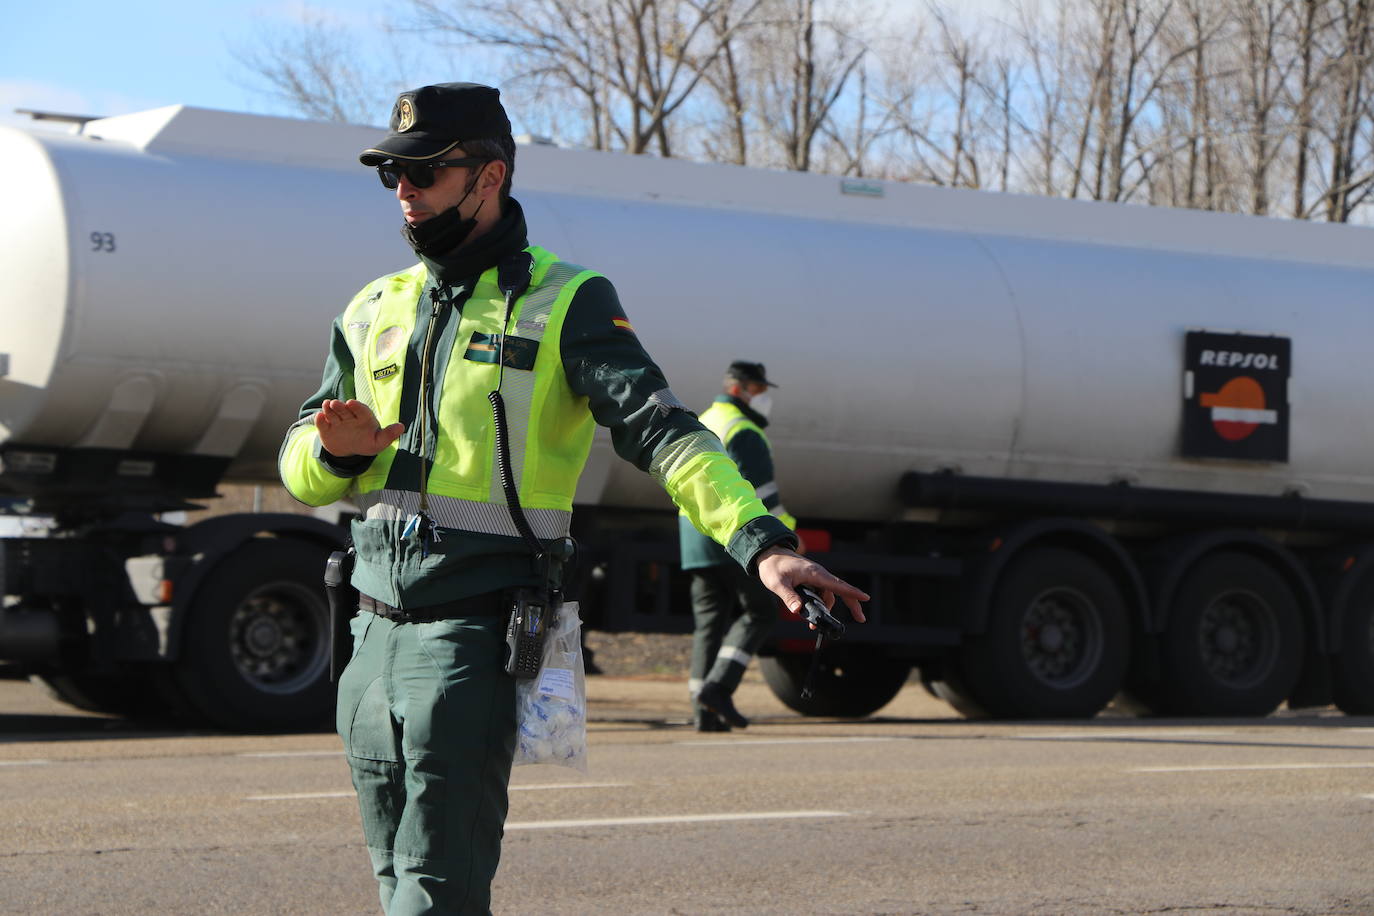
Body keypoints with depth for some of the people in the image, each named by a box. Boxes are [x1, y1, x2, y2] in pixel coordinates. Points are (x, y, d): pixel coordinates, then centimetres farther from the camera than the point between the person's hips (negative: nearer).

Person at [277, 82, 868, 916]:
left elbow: (659, 430, -15)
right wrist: (337, 448, -8)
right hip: (374, 635, 6)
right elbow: (302, 472, 18)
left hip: (477, 636, -6)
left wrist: (760, 543, -30)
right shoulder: (375, 309, 15)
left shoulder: (564, 302, -3)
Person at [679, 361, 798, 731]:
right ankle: (719, 686, -14)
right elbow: (759, 488, -16)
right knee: (758, 611, -1)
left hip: (694, 538, 9)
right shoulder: (743, 431, -9)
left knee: (709, 621, 7)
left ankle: (704, 708, 0)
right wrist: (784, 531, -11)